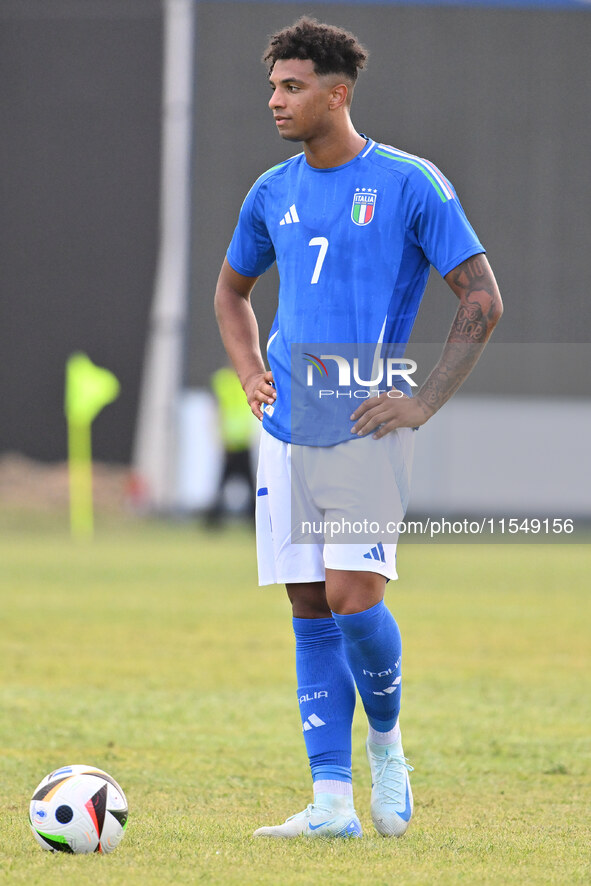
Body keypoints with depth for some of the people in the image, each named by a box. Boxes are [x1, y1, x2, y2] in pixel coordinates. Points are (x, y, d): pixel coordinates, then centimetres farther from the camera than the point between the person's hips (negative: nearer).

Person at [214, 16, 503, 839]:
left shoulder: (409, 184, -5)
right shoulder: (272, 193, 10)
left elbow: (482, 298, -4)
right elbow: (232, 290, 28)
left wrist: (426, 401, -11)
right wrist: (249, 372, 10)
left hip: (366, 425, -5)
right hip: (288, 427, 5)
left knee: (353, 598, -16)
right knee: (310, 613, 3)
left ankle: (386, 741, 12)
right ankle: (332, 801, 4)